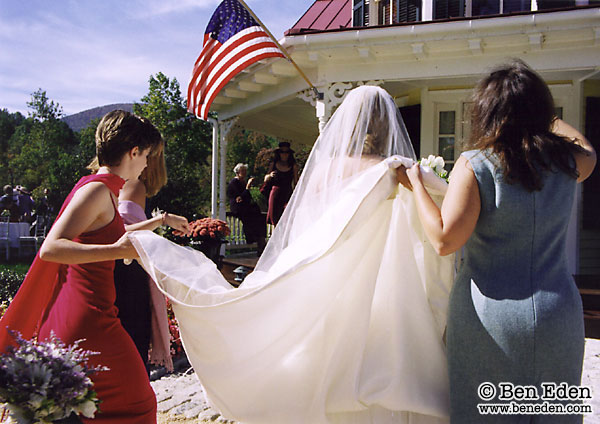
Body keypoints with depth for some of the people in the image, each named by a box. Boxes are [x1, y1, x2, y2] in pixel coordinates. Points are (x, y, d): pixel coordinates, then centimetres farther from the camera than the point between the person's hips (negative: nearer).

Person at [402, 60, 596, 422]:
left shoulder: (475, 165, -14)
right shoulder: (567, 160, -1)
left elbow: (445, 240, -18)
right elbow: (588, 151, 24)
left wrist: (417, 185, -6)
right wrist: (540, 111, 32)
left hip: (488, 314, -3)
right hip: (557, 314, 4)